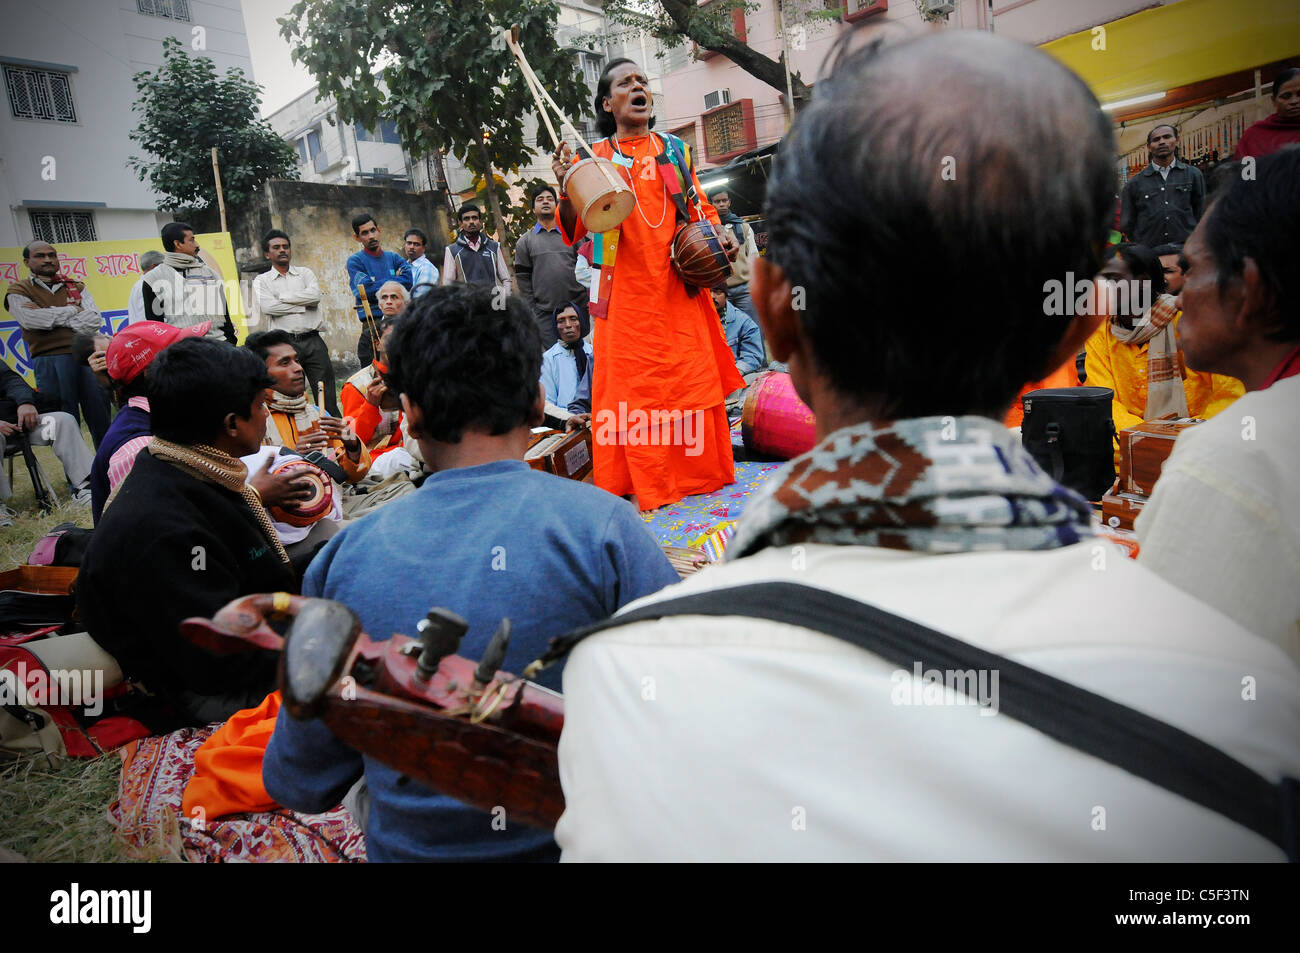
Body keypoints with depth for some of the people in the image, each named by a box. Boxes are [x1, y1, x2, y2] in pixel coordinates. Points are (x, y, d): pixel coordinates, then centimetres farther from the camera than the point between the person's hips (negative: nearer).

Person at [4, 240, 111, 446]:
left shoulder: (76, 287, 18)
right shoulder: (18, 291, 10)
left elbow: (94, 320, 2)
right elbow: (31, 319, -10)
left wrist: (50, 316, -6)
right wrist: (74, 310, -1)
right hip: (50, 361, -2)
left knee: (101, 416, 1)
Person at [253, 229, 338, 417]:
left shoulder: (305, 273, 16)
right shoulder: (261, 280, 11)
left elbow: (315, 295, -5)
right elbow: (268, 307, -8)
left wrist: (282, 296, -4)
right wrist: (303, 305, -4)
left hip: (312, 340, 1)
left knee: (327, 396, 0)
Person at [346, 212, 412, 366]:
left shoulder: (392, 258, 16)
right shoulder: (355, 261, 4)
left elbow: (409, 278, -1)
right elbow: (366, 290, -9)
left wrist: (380, 285, -4)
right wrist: (395, 280, 1)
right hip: (373, 324, -4)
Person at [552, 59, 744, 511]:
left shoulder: (674, 149, 15)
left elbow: (700, 207, 21)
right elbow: (574, 231, 2)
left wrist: (717, 235, 1)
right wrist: (566, 188, -16)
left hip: (679, 287, 2)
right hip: (627, 295, -2)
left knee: (692, 375, 3)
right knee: (632, 384, -1)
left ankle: (700, 472, 18)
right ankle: (645, 486, 9)